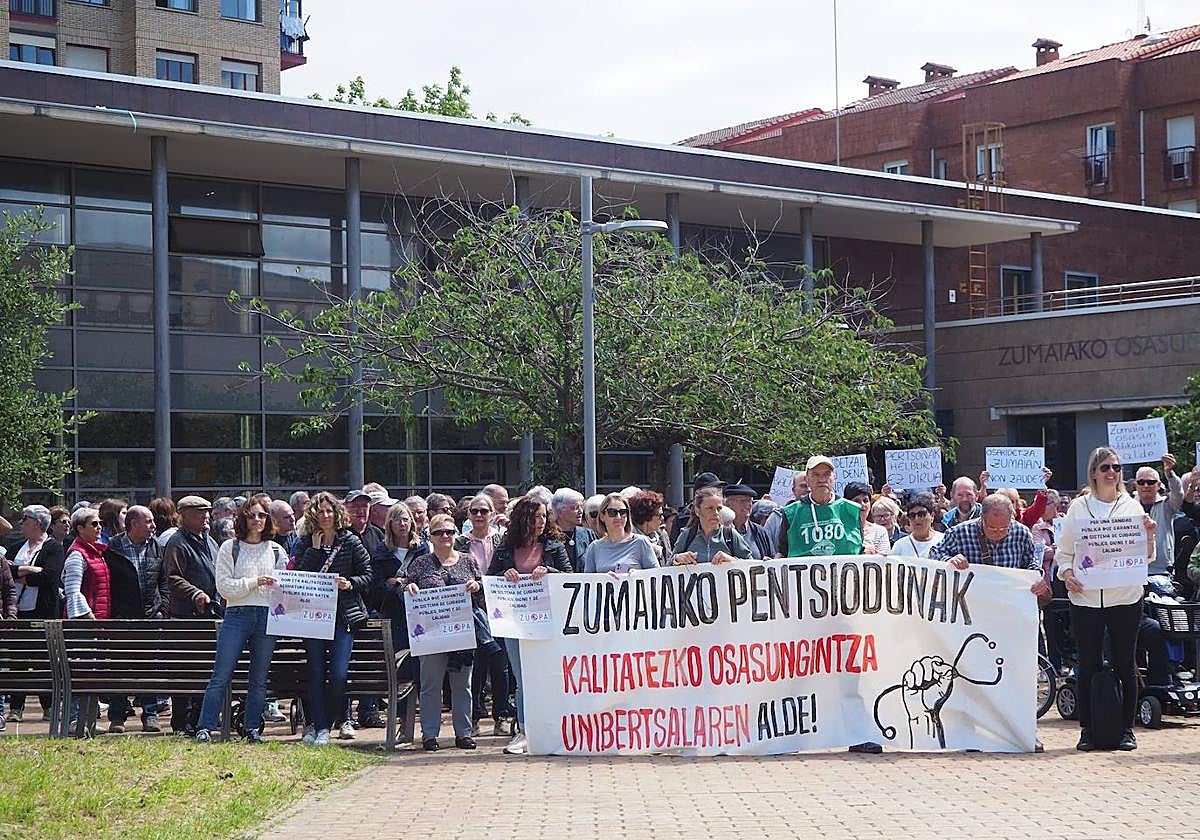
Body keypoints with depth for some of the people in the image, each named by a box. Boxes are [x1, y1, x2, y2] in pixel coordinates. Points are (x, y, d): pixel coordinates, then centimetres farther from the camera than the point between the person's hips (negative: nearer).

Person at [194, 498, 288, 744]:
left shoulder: (277, 551, 13)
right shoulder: (229, 548, 4)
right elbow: (224, 586, -3)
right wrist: (254, 582, -12)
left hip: (267, 616, 3)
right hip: (237, 615, -3)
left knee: (259, 678, 7)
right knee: (221, 675, -5)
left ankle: (253, 729, 14)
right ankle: (205, 727, -2)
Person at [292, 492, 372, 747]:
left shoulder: (351, 542, 4)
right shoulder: (305, 544, 7)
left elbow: (368, 575, 7)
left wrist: (351, 583, -11)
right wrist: (314, 548, -7)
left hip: (343, 615, -1)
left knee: (338, 673, -9)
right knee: (316, 671, -1)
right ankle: (319, 725, 6)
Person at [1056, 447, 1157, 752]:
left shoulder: (1132, 506, 7)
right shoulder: (1078, 508, 7)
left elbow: (1145, 557, 8)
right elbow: (1064, 551, 12)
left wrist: (1149, 536, -11)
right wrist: (1066, 573, -6)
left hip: (1125, 598, 0)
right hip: (1085, 598, 0)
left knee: (1125, 664, 4)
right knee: (1088, 665, 1)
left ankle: (1126, 728, 12)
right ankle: (1087, 730, 9)